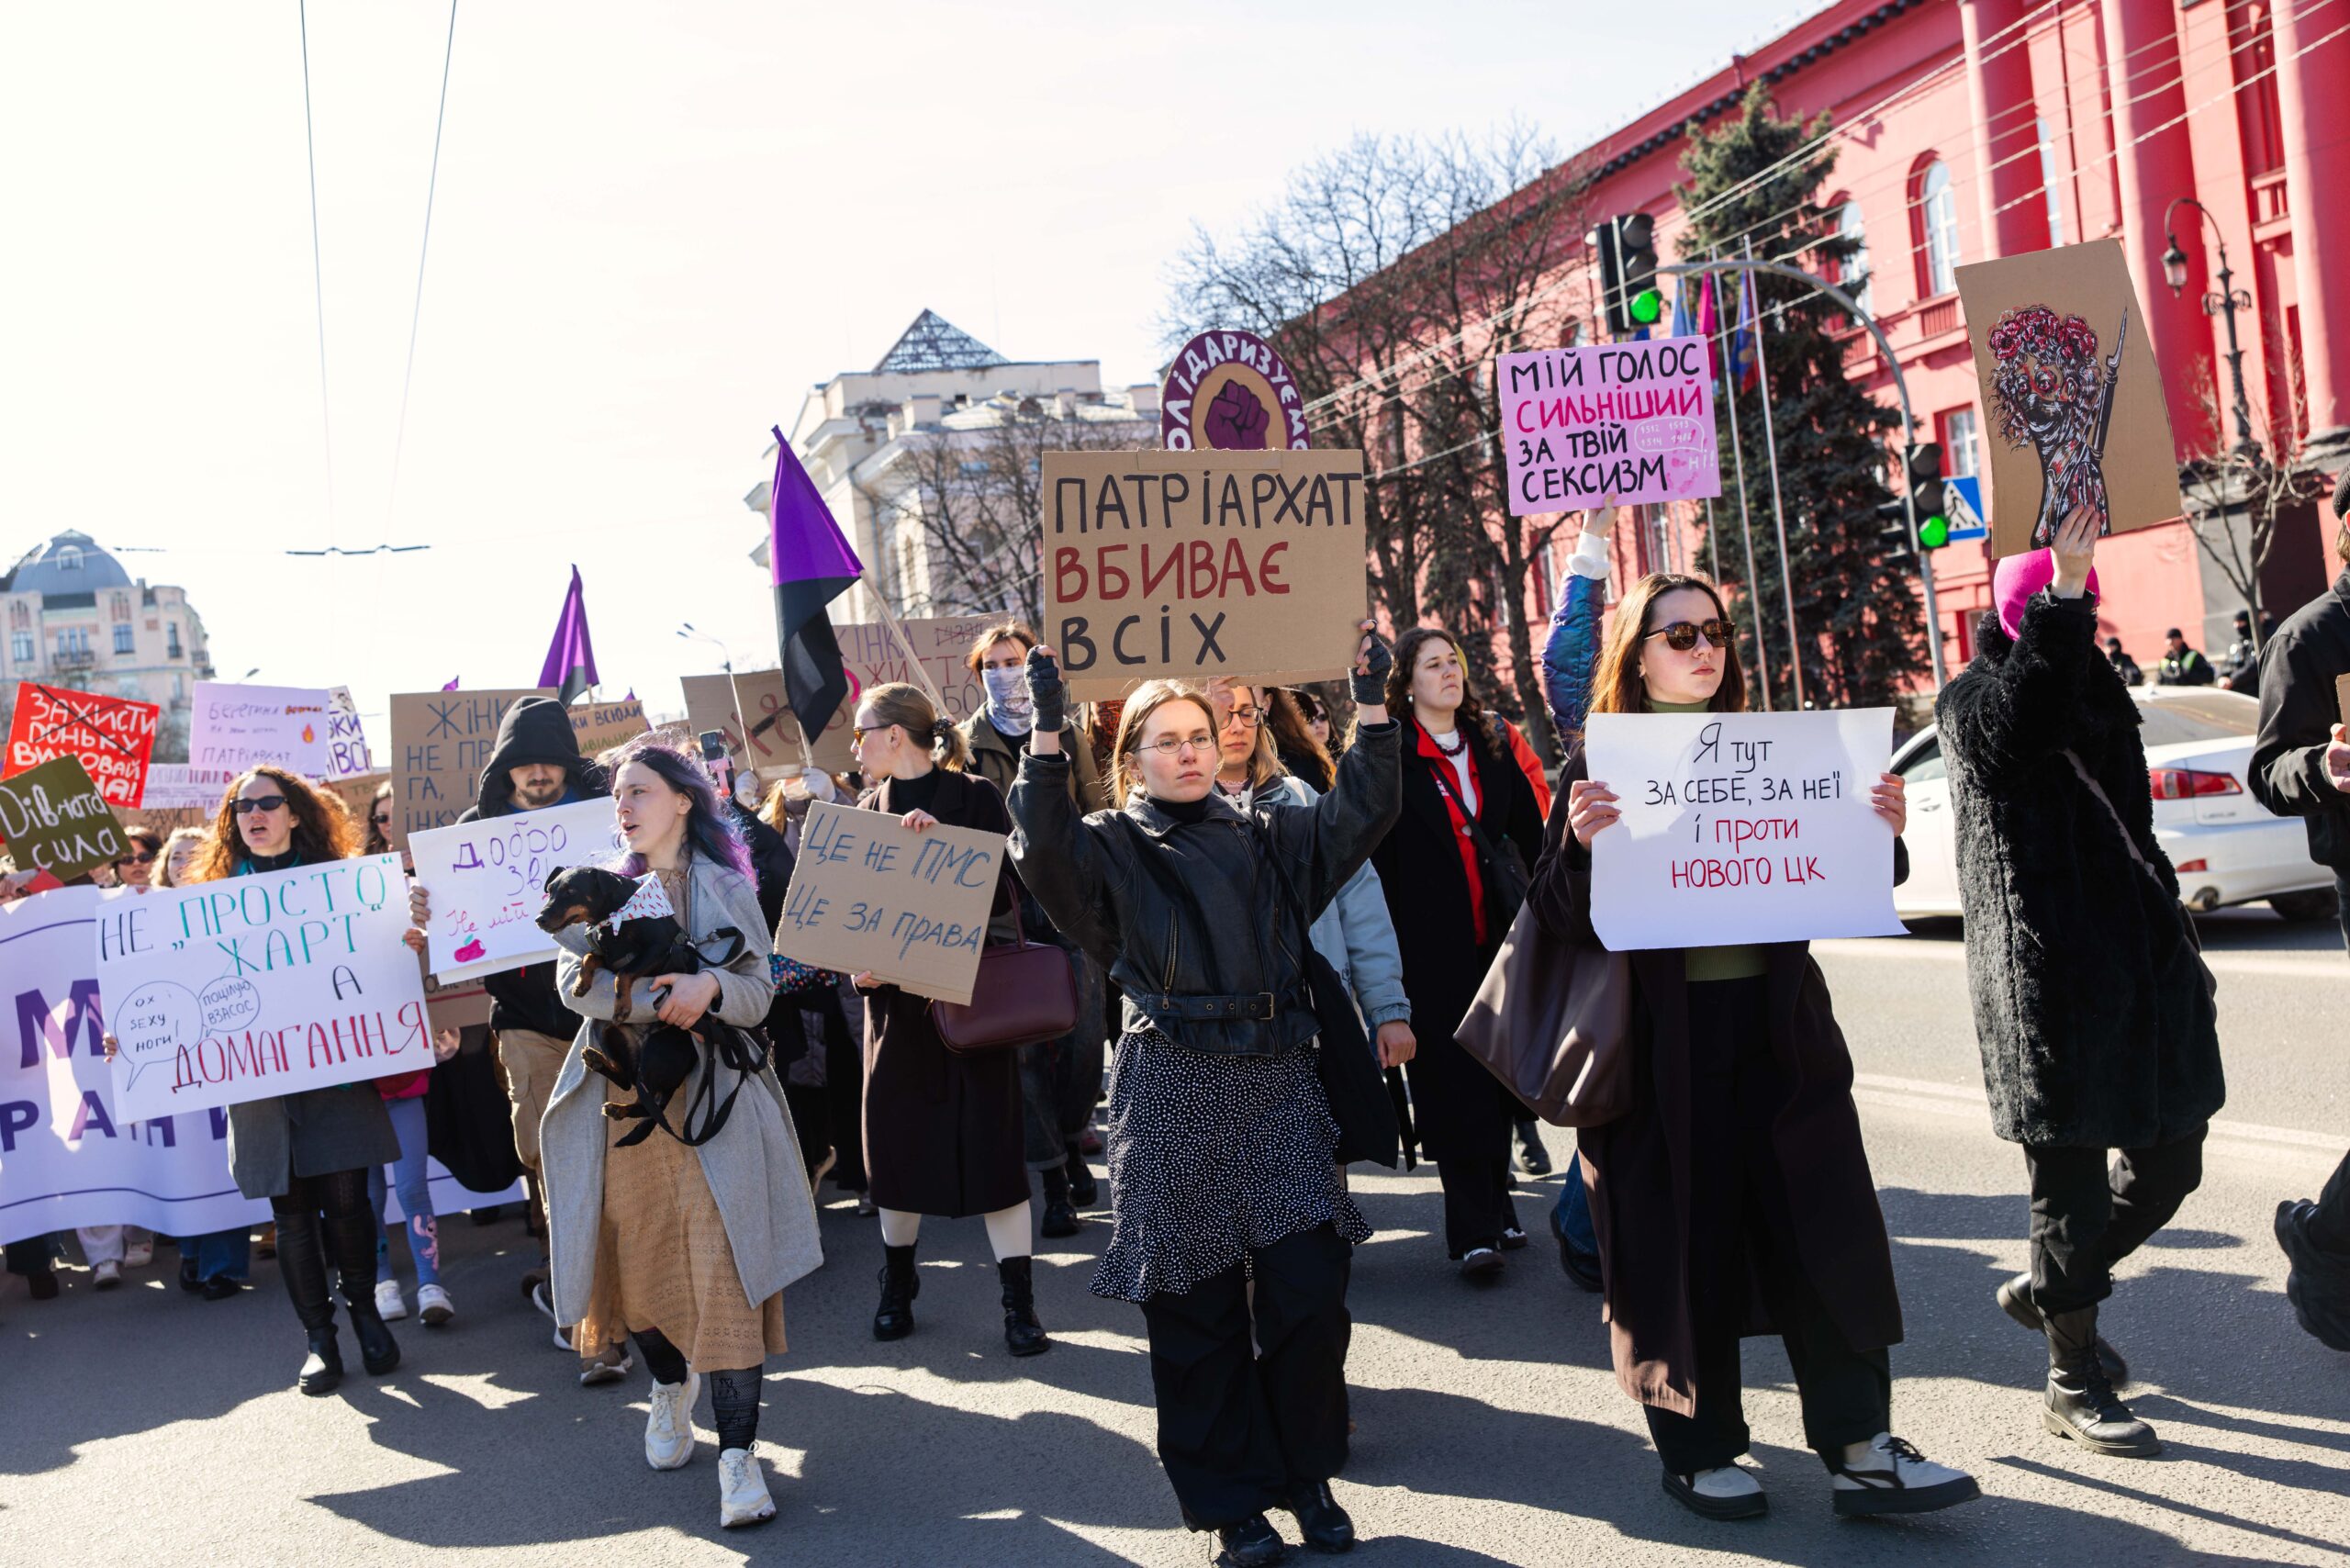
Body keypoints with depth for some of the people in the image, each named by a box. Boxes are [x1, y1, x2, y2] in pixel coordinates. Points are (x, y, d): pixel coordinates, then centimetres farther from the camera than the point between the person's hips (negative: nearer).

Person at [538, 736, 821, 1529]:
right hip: (623, 1099, 3)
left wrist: (710, 988, -21)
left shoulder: (727, 889, 5)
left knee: (725, 1272, -11)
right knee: (637, 1261, 8)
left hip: (709, 1101, -2)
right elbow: (573, 980, -5)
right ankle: (670, 1385, 38)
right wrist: (653, 997, -20)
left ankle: (739, 1454, -9)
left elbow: (759, 994, 0)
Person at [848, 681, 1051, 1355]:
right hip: (896, 996, 4)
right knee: (894, 1140, 8)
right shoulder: (870, 807, 8)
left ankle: (1019, 1302, 2)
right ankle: (897, 1286, 25)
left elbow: (1003, 891, -12)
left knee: (990, 1142, -4)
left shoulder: (973, 797, -6)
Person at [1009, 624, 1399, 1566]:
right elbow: (1041, 850, -16)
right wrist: (1047, 732, -23)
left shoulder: (1263, 837, 14)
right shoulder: (1112, 847, 4)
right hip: (1174, 1095, -2)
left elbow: (1360, 814, 4)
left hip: (1278, 1082, 3)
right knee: (1194, 1307, 2)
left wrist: (1371, 708, -5)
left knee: (1309, 1291, -1)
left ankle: (1307, 1478, 19)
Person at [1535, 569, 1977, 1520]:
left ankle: (1858, 1448, 8)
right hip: (1662, 1041, -4)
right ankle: (1699, 1452, 16)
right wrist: (1582, 847, -28)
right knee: (1681, 1243, 2)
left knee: (1825, 1227, 1)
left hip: (1778, 1024, 4)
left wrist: (1880, 835, -7)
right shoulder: (1600, 764, 0)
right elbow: (1562, 917, -8)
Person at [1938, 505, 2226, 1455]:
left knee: (2168, 1163, 13)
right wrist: (2061, 595, -32)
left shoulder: (2096, 693, 17)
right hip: (2047, 977, -7)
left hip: (2140, 961, 8)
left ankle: (2049, 1290, 36)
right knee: (2071, 1180, 0)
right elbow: (2022, 725, -29)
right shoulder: (1974, 704, -3)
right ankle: (2074, 1385, 15)